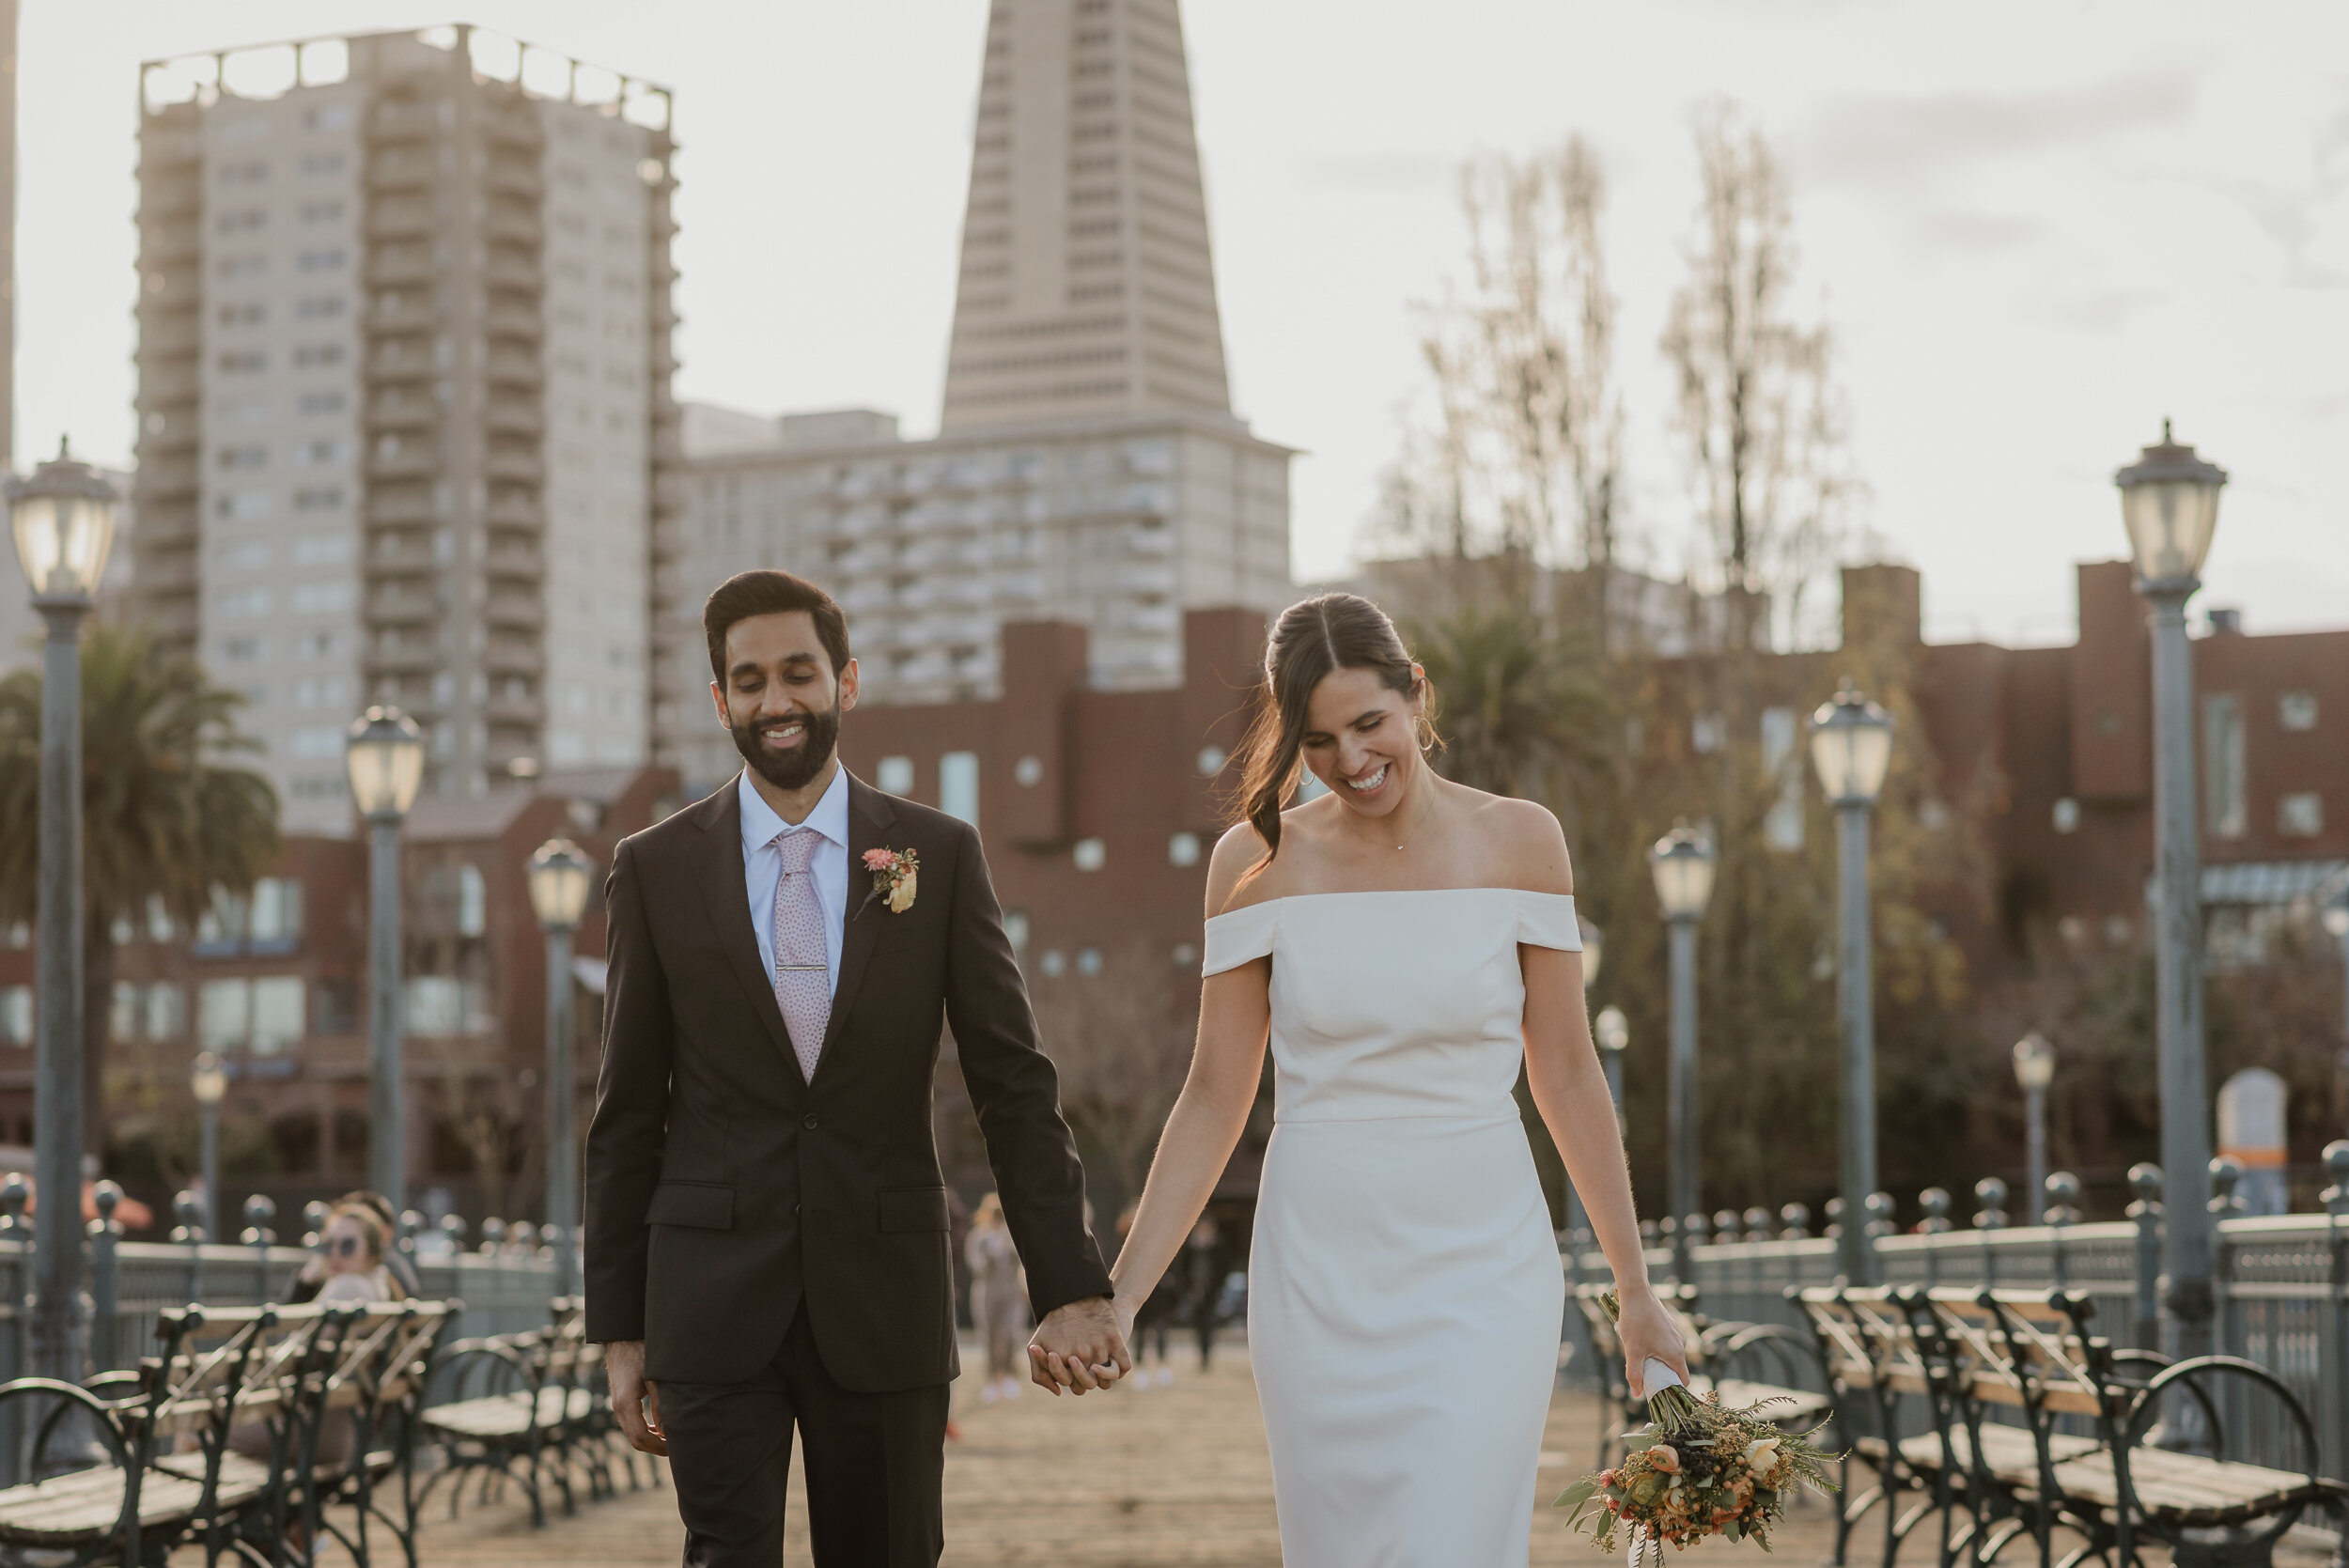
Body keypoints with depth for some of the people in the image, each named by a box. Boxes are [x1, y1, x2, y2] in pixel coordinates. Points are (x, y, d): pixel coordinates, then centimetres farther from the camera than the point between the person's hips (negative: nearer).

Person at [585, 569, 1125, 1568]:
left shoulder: (940, 856, 3)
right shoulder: (657, 869, 3)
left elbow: (1012, 1084, 1)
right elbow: (627, 1116, 6)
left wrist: (1071, 1288, -7)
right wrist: (619, 1327, 4)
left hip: (883, 1298, 1)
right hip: (713, 1297, 0)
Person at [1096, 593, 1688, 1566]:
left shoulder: (1517, 843, -1)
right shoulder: (1257, 860, 0)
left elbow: (1566, 1073, 4)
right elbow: (1215, 1096, 3)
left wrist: (1636, 1288, 6)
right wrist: (1119, 1294, -2)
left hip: (1481, 1274, -1)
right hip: (1320, 1275, 1)